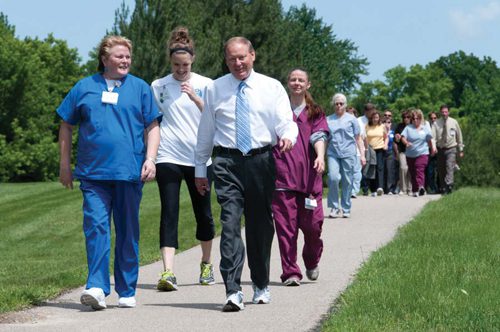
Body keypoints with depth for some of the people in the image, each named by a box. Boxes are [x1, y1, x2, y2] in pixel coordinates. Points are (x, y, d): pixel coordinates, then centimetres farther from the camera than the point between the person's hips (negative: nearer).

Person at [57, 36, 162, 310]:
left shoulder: (140, 88, 9)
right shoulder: (84, 88, 9)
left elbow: (152, 127, 9)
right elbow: (66, 126, 14)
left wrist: (150, 159, -4)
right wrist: (65, 164, 11)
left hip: (130, 173, 1)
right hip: (93, 173, -1)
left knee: (128, 231, 6)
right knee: (95, 226, -14)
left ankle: (127, 292, 15)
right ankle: (97, 288, -19)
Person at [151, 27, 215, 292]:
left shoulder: (205, 85, 5)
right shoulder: (159, 87, 5)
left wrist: (194, 96, -15)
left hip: (200, 157, 1)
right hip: (168, 158, -1)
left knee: (203, 213, 12)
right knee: (169, 213, -11)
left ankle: (206, 263, 33)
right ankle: (168, 272, -19)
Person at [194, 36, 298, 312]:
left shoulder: (272, 87, 6)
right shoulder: (214, 90, 9)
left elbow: (286, 122, -1)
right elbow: (205, 131, 14)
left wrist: (288, 136, -25)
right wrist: (200, 168, 14)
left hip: (261, 160, 1)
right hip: (227, 162, -1)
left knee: (260, 225, 11)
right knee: (230, 223, -13)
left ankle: (261, 286, 28)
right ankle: (233, 292, -19)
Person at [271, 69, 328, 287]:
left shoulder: (315, 113, 14)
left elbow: (319, 136, -1)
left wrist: (320, 156, -21)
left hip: (308, 175, 0)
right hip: (283, 175, 0)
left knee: (312, 223, -2)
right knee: (285, 224, -5)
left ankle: (312, 261, 26)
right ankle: (290, 272, -1)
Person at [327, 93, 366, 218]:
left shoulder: (351, 119, 10)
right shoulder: (328, 120, 15)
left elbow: (358, 138, 9)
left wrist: (362, 154, 1)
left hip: (348, 153, -1)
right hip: (333, 153, 1)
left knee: (347, 182, 0)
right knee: (333, 178, -17)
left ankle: (346, 209, 10)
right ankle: (334, 207, -6)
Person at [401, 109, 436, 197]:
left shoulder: (425, 128, 8)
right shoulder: (408, 128, 5)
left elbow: (429, 140, 18)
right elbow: (403, 137, -6)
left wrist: (432, 149, 26)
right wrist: (406, 143, -26)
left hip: (422, 153, -2)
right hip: (410, 155, 2)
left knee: (420, 170, -20)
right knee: (412, 173, 6)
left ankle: (421, 186, -36)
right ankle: (415, 190, 15)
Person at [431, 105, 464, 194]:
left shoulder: (454, 122, 1)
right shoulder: (436, 123, -1)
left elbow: (459, 136, 9)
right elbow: (433, 136, -9)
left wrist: (461, 150, 10)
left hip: (451, 149, -2)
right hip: (440, 149, 2)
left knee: (450, 167, -18)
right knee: (440, 170, 5)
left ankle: (449, 185, -29)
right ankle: (442, 188, 14)